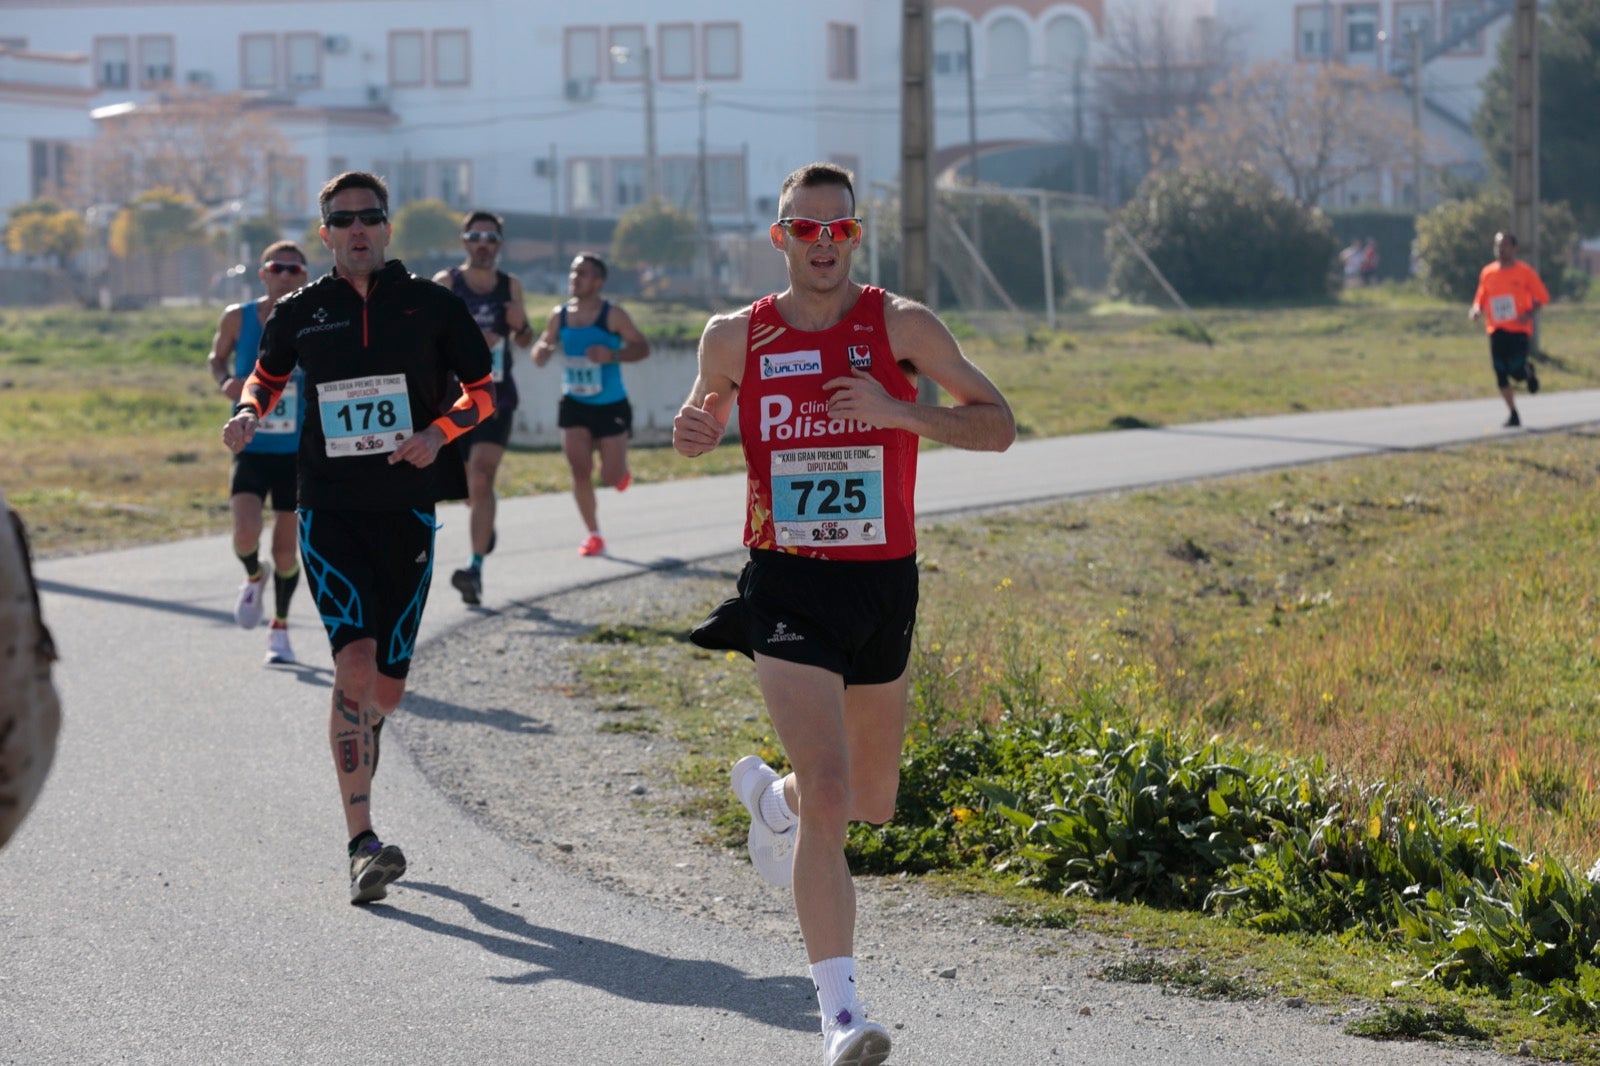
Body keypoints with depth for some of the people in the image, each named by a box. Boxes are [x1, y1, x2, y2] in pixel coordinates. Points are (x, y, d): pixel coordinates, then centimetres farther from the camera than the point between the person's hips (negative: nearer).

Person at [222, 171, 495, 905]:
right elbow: (267, 375, 22)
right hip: (328, 509, -1)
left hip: (407, 513, 1)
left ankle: (361, 735, 45)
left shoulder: (430, 305, 1)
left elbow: (484, 391, 9)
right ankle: (362, 845, -17)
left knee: (387, 687, 5)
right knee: (354, 662, -18)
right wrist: (248, 413, 0)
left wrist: (438, 433, -10)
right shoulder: (300, 313, 3)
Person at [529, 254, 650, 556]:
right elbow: (539, 357, 10)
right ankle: (593, 536, 6)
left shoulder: (613, 315, -10)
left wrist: (613, 355, -25)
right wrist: (543, 351, -15)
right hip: (574, 405, 3)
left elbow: (642, 347, -7)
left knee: (611, 478, -3)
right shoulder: (559, 316, 2)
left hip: (611, 406, -3)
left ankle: (621, 471, 36)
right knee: (580, 471, -6)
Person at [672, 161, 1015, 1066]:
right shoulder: (736, 337, 0)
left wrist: (898, 412, -22)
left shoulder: (900, 326, -4)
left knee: (872, 803, 17)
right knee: (829, 790, -19)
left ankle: (769, 793, 52)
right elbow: (704, 418, 19)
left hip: (884, 585, 2)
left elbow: (998, 426, -7)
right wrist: (694, 430, -6)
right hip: (787, 586, -2)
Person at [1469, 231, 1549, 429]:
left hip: (1519, 330, -4)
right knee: (1501, 375, 1)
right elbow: (1480, 299, 16)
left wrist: (1529, 313, -17)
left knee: (1516, 372, -15)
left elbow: (1542, 297, 0)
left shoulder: (1525, 271, -4)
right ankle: (1513, 415, 13)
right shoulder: (1487, 273, 7)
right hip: (1496, 331, 4)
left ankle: (1528, 370, 22)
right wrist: (1476, 309, -7)